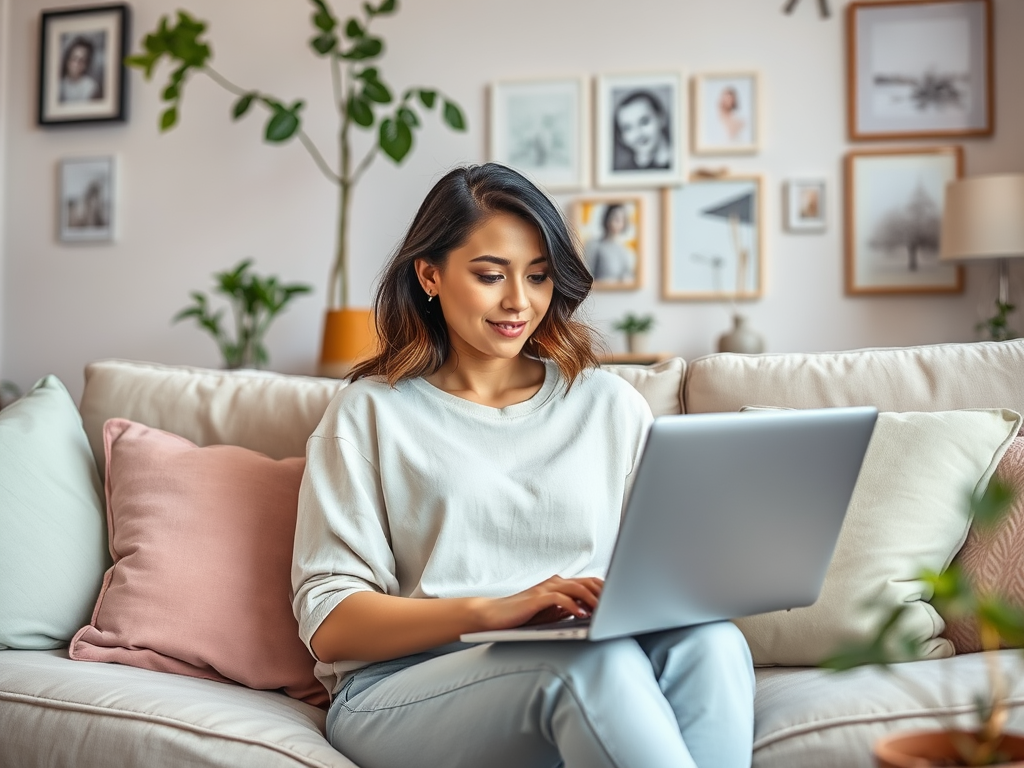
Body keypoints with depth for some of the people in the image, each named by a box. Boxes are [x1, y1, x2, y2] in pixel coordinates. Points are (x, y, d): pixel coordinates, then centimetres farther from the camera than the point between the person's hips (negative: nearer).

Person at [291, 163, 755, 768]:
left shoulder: (611, 405, 16)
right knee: (597, 659, -34)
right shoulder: (372, 412, 7)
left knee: (710, 640, -29)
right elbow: (329, 625, -2)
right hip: (401, 690, -3)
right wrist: (493, 610, -18)